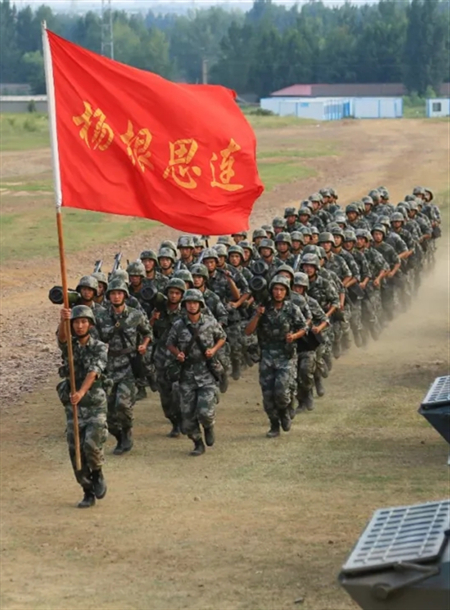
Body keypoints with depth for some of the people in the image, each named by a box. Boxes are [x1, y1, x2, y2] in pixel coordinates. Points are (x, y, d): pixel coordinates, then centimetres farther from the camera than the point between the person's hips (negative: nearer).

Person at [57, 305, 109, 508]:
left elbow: (93, 372, -21)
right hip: (72, 406, 3)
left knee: (91, 444, -21)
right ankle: (88, 493, 16)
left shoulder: (100, 348, -5)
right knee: (75, 451, 2)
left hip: (95, 404, -3)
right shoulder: (68, 344, 2)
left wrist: (81, 392, -40)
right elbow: (61, 336, -23)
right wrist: (63, 320, -47)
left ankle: (97, 474, 9)